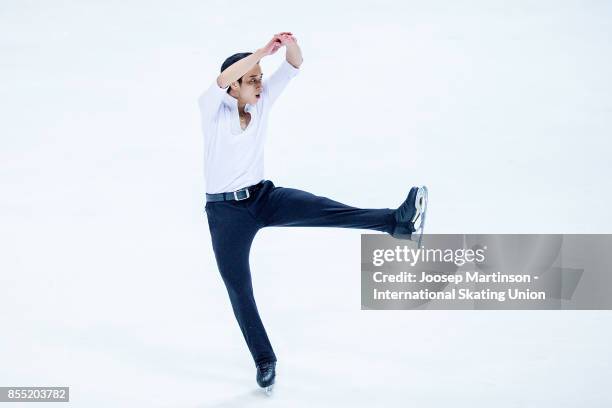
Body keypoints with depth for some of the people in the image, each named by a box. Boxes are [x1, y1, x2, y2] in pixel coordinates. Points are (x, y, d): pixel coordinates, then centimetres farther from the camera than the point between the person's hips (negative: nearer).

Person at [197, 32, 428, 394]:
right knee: (239, 288, 1)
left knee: (322, 209, -24)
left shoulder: (262, 100, 0)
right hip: (226, 211, -2)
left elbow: (294, 67, -8)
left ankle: (398, 221, -43)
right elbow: (223, 79, -35)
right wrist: (264, 50, -39)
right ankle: (265, 360, 16)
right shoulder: (212, 107, -12)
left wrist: (292, 45, -30)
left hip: (264, 197, 2)